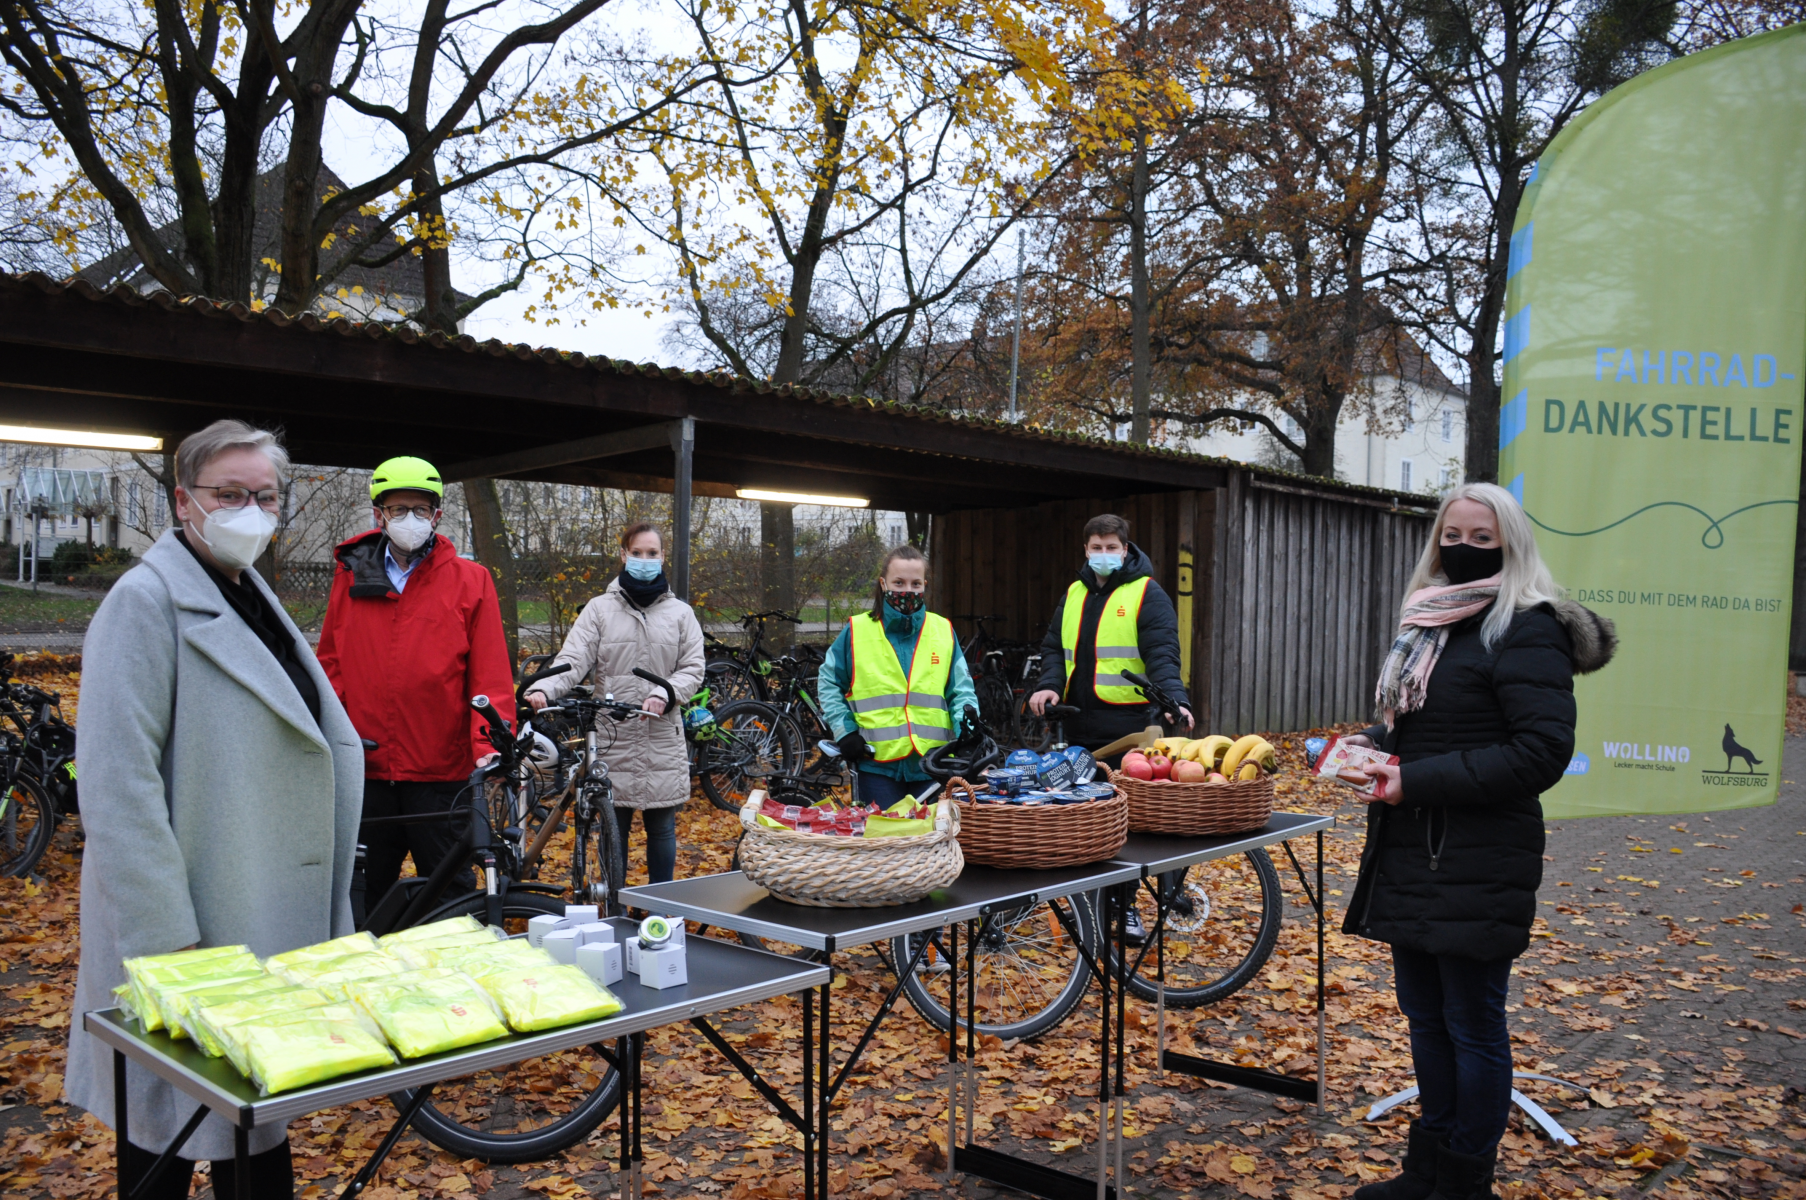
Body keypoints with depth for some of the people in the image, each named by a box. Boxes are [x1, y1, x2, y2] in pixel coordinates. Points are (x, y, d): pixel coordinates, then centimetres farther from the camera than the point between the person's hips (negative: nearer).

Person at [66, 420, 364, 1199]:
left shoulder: (254, 600, 13)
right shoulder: (147, 600, -13)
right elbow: (119, 788, -20)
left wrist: (323, 905, 18)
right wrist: (165, 946, -23)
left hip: (267, 919, 8)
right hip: (190, 929, -7)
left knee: (259, 1116, 17)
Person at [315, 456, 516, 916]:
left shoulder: (470, 581, 1)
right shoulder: (350, 577, 10)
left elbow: (491, 675, -4)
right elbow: (331, 664, 14)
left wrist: (488, 744, -15)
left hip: (441, 771, -3)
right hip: (365, 771, 3)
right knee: (363, 892, 13)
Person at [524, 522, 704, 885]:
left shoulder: (680, 613, 11)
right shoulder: (600, 609, 6)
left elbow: (693, 668, 6)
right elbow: (572, 659, -5)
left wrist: (664, 694, -14)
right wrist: (543, 689, -25)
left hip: (662, 738, 1)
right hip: (613, 736, -1)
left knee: (662, 828, 8)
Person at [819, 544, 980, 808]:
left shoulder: (943, 631, 9)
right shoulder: (857, 631, 4)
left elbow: (961, 689, 12)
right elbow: (828, 682, 13)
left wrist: (966, 721, -8)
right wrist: (844, 731, 3)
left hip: (933, 765, 2)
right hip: (878, 765, -2)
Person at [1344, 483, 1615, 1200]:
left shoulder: (1525, 630, -12)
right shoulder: (1430, 623, 14)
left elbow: (1542, 751, -20)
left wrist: (1417, 781, -21)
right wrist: (1372, 746, 3)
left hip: (1477, 867, -8)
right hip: (1411, 860, 8)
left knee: (1472, 1027, 5)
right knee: (1424, 1016, 18)